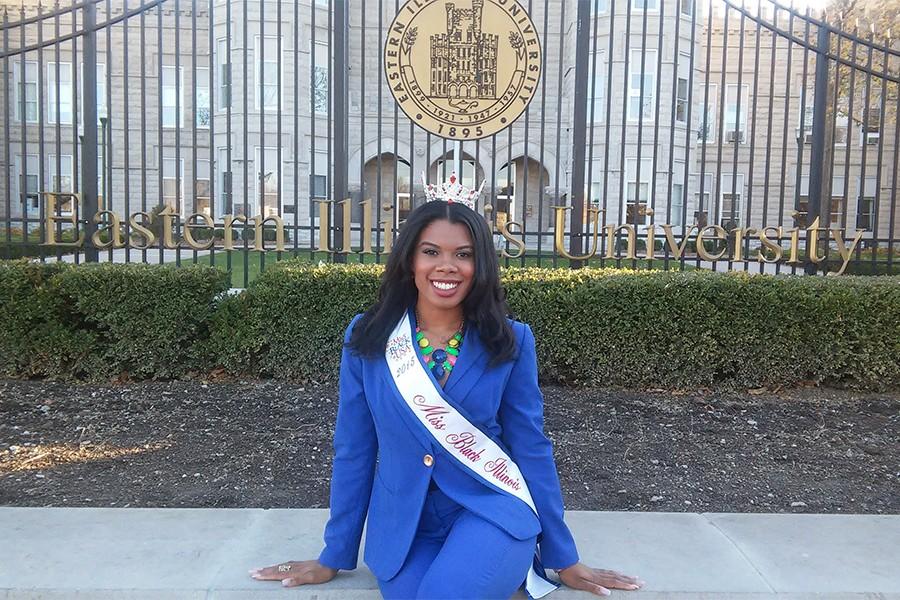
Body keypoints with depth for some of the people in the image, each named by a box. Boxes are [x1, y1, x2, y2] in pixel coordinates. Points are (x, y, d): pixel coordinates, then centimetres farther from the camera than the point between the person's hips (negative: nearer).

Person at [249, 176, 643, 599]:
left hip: (490, 513, -1)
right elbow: (353, 451, 2)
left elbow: (532, 447, 0)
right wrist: (333, 557, 9)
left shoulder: (511, 342, -6)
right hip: (403, 529, 2)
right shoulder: (366, 339, -5)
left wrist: (564, 559, 6)